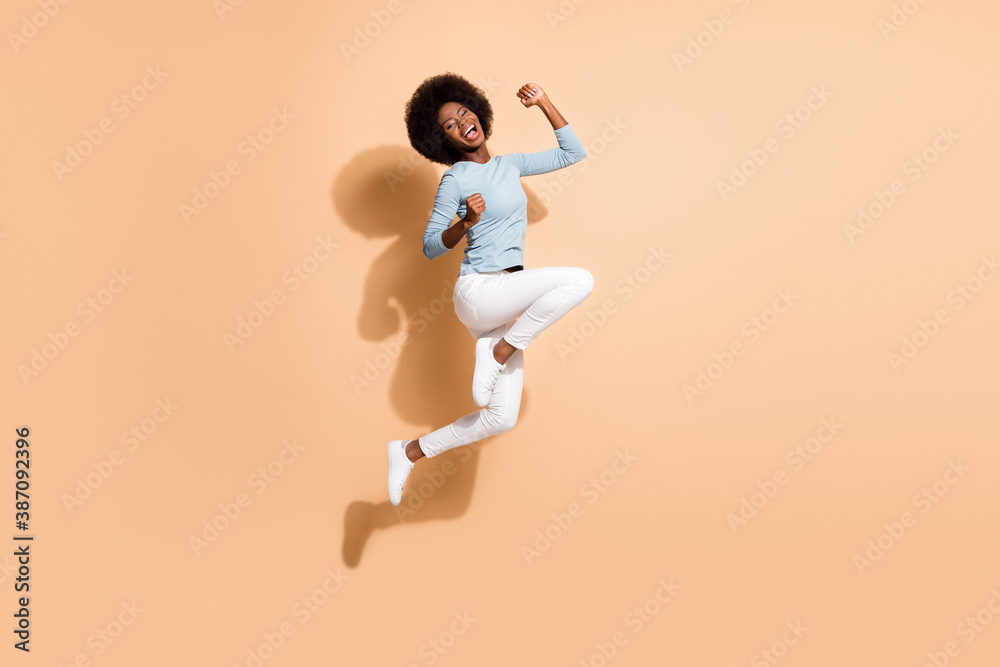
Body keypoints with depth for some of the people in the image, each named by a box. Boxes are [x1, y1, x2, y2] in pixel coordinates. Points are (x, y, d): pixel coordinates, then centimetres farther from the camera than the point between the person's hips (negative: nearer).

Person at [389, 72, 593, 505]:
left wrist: (544, 103, 13)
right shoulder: (455, 180, -4)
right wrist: (465, 224, -22)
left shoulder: (510, 164, 13)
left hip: (507, 302, 7)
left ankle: (410, 453, 15)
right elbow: (431, 248, -5)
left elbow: (573, 152, 19)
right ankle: (497, 352, -15)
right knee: (580, 280, -27)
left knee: (502, 418, 4)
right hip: (478, 292, -7)